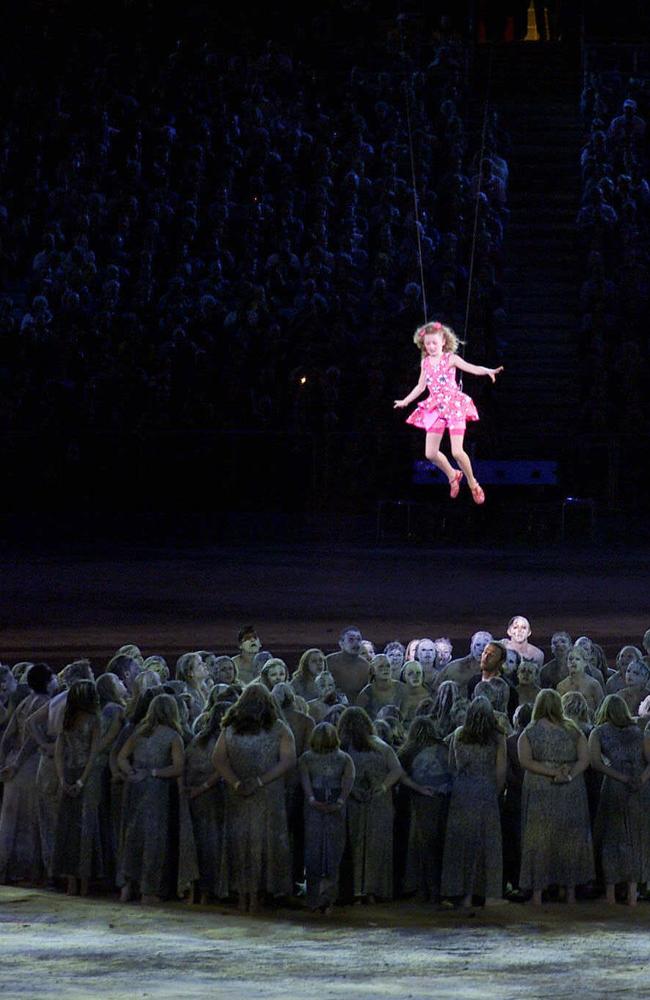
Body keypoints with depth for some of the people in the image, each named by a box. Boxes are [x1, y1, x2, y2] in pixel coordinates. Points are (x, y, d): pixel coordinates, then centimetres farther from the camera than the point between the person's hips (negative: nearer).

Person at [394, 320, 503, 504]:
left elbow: (471, 368, -19)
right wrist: (405, 401, 27)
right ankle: (452, 475, 26)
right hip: (435, 409, 5)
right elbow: (421, 386, 22)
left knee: (457, 451, -14)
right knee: (430, 453, -1)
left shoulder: (451, 359, -5)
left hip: (454, 406, -5)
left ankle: (473, 484, 8)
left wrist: (488, 371, -37)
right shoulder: (425, 363, 10)